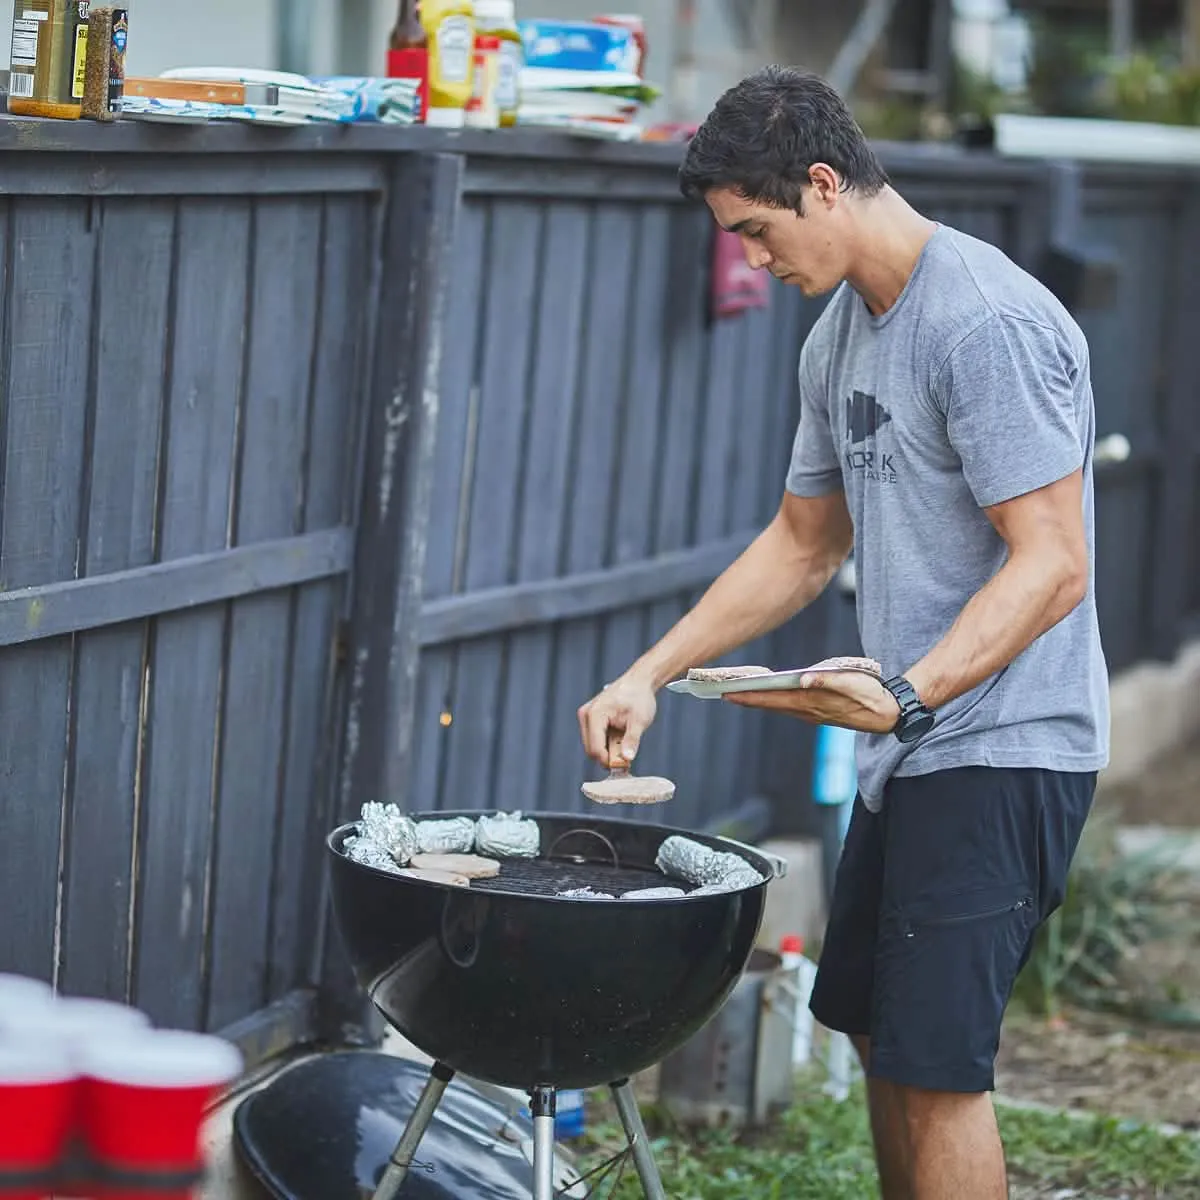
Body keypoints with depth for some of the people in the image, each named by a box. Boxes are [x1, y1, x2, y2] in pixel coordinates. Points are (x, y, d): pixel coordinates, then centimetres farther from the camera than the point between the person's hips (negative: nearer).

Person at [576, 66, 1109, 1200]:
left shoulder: (989, 323, -18)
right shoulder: (839, 337, 13)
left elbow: (1052, 563, -22)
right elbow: (803, 544, 22)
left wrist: (910, 695, -34)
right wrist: (650, 674, 14)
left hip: (1000, 747, -10)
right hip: (908, 753, 10)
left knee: (935, 1063, -11)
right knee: (875, 1028, 15)